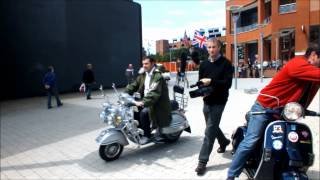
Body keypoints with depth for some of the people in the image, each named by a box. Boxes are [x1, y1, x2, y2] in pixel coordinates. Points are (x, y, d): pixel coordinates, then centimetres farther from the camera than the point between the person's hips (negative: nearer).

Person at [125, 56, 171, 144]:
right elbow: (133, 86, 7)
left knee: (144, 112, -28)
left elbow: (154, 93, -30)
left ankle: (147, 135, -8)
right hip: (146, 101, 8)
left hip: (158, 103, -8)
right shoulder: (143, 75, 8)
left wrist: (143, 102, -39)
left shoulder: (158, 76, -17)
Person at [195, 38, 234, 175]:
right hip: (207, 100, 6)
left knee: (210, 131, -8)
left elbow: (227, 83, -15)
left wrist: (211, 82, -26)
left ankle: (202, 161, -1)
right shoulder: (204, 64, 11)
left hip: (219, 101, -6)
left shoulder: (226, 63, -6)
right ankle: (224, 142, 49)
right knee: (213, 127, 20)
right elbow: (200, 81, 10)